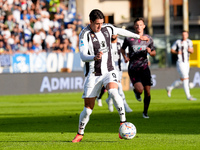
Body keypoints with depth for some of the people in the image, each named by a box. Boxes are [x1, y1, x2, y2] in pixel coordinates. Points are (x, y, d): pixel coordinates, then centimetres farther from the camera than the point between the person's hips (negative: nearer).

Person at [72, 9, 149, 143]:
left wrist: (138, 36, 34)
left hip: (109, 71, 2)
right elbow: (83, 56, -23)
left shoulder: (107, 28, 0)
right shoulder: (85, 35, -14)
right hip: (93, 75, -2)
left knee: (113, 92, -30)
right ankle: (80, 134, 20)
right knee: (88, 107, 1)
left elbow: (120, 31, 22)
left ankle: (123, 123, -24)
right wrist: (94, 57, -44)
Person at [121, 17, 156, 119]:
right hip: (133, 68, -2)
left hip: (144, 67, 2)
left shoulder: (148, 39, 5)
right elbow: (122, 49, 16)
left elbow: (154, 53, 15)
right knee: (140, 89, -20)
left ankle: (145, 112, 18)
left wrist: (150, 52, -8)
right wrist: (125, 56, -3)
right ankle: (136, 91, 18)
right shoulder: (129, 38, -1)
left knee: (147, 92, -2)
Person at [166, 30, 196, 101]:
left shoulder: (189, 42, 10)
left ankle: (169, 88, 32)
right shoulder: (178, 42, -6)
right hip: (180, 63, -7)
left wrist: (190, 50, -8)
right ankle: (188, 96, -9)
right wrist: (177, 52, -19)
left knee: (182, 80, 12)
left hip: (186, 63, 7)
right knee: (185, 79, -12)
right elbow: (172, 50, -1)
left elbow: (192, 51, 15)